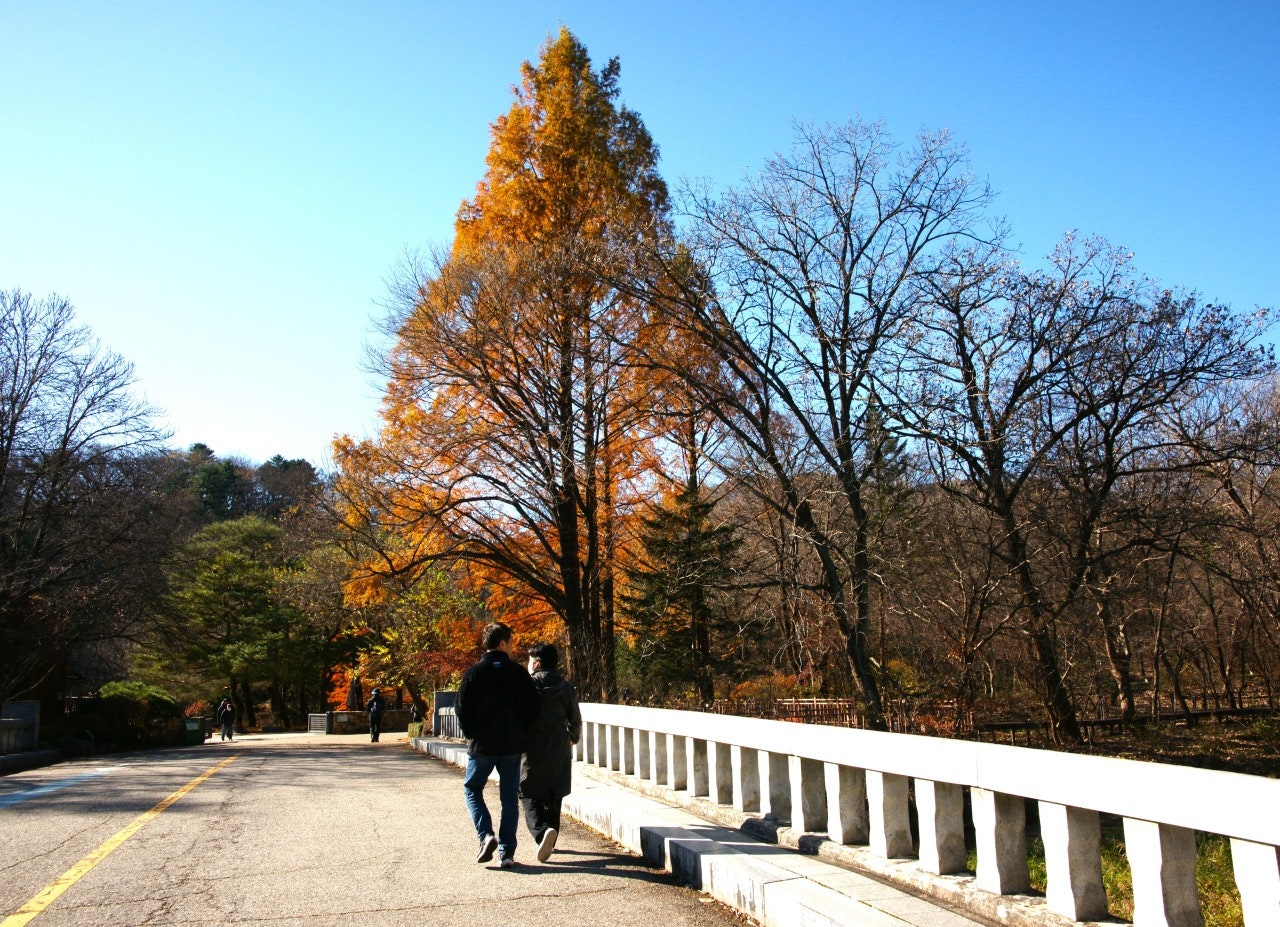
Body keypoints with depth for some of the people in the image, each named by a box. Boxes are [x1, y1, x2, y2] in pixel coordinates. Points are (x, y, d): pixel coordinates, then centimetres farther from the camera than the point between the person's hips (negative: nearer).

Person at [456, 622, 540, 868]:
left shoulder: (474, 672, -4)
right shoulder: (517, 672, -2)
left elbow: (461, 708, -6)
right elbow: (534, 706, -4)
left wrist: (471, 734, 8)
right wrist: (520, 731, 8)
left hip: (481, 745, -1)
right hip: (512, 746, 1)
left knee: (472, 788, 17)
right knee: (510, 797, 9)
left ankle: (486, 835, -3)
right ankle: (507, 853, 7)